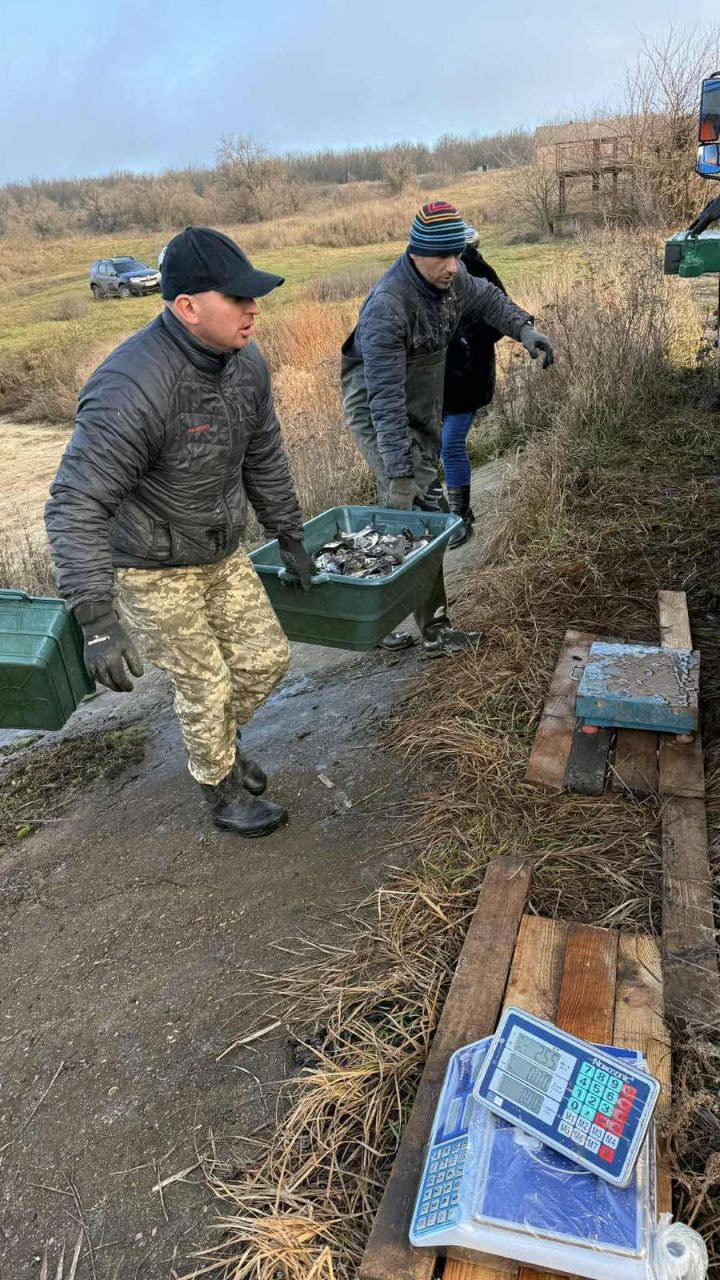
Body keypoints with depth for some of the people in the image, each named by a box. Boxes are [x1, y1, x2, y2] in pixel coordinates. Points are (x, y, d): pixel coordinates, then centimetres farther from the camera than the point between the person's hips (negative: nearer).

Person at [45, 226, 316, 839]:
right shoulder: (132, 388, -32)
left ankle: (221, 742, 43)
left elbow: (264, 459, 8)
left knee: (266, 656, 13)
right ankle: (223, 791, 33)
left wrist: (291, 539, 15)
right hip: (152, 569, -7)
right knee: (205, 686, 5)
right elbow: (75, 506, -33)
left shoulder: (245, 361, -6)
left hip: (222, 551, 7)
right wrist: (97, 621, -38)